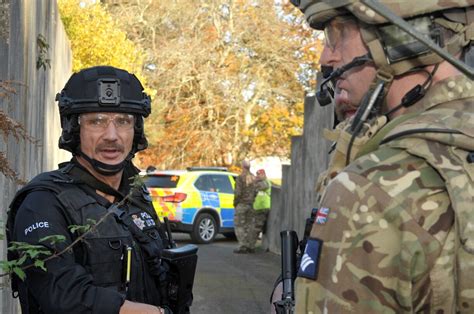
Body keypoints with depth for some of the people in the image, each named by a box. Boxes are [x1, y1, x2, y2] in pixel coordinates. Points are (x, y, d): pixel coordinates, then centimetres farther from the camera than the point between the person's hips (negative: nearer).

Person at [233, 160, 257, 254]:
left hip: (241, 204, -6)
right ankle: (251, 246, 12)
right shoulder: (253, 178, 7)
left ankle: (242, 247, -8)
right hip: (251, 204, 6)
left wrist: (235, 203, -3)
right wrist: (252, 200, 16)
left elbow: (238, 192, -16)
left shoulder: (240, 178, -12)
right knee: (250, 226, 11)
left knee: (239, 226, -2)